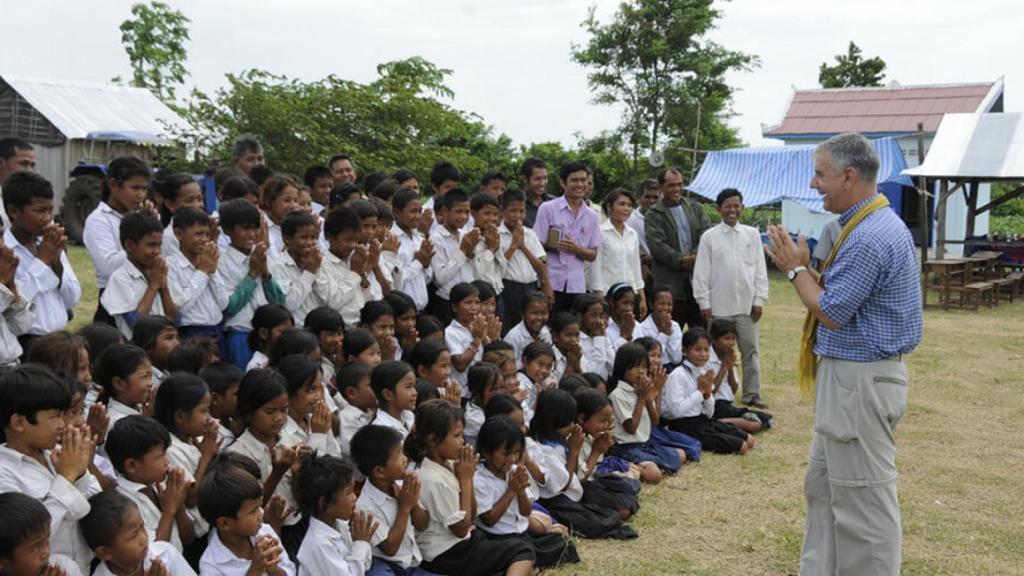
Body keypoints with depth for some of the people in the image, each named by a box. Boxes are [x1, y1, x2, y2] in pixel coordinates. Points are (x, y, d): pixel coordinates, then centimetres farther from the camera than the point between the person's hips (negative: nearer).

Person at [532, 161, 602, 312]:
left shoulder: (591, 216, 10)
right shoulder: (548, 209, 0)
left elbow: (593, 255, 12)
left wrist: (576, 248, -8)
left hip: (577, 286, 3)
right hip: (551, 284, -3)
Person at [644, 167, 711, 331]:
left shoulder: (696, 208, 14)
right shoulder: (653, 215, 2)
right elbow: (657, 245, -10)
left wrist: (696, 256, -16)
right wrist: (681, 260, -20)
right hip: (671, 284, -4)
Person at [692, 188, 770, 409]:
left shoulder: (752, 234, 5)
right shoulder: (709, 237, 0)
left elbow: (760, 269, 6)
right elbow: (701, 272, -1)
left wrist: (759, 300, 1)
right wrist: (704, 303, -4)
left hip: (747, 304, 2)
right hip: (719, 306, -2)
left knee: (750, 350, 6)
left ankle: (752, 395, 14)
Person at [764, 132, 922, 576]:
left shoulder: (870, 238, -23)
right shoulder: (872, 224, 11)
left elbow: (831, 313, -20)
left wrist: (795, 269, -7)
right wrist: (804, 267, 3)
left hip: (859, 382, -11)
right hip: (849, 377, 11)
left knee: (861, 498, 0)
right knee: (824, 486, 19)